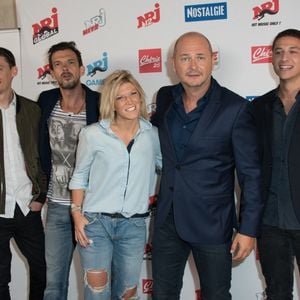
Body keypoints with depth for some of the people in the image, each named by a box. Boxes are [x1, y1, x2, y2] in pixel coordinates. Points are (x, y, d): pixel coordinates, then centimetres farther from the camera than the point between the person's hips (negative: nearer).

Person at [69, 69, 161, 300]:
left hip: (134, 225, 2)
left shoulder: (153, 135, 2)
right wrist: (77, 214, -3)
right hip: (96, 221, -2)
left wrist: (155, 196, 7)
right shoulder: (93, 134, -4)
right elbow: (79, 177, 3)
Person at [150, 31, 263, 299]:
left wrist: (248, 229, -11)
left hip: (211, 222, -4)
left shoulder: (235, 108, -14)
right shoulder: (165, 98, 2)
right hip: (167, 218, 5)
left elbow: (251, 174, -10)